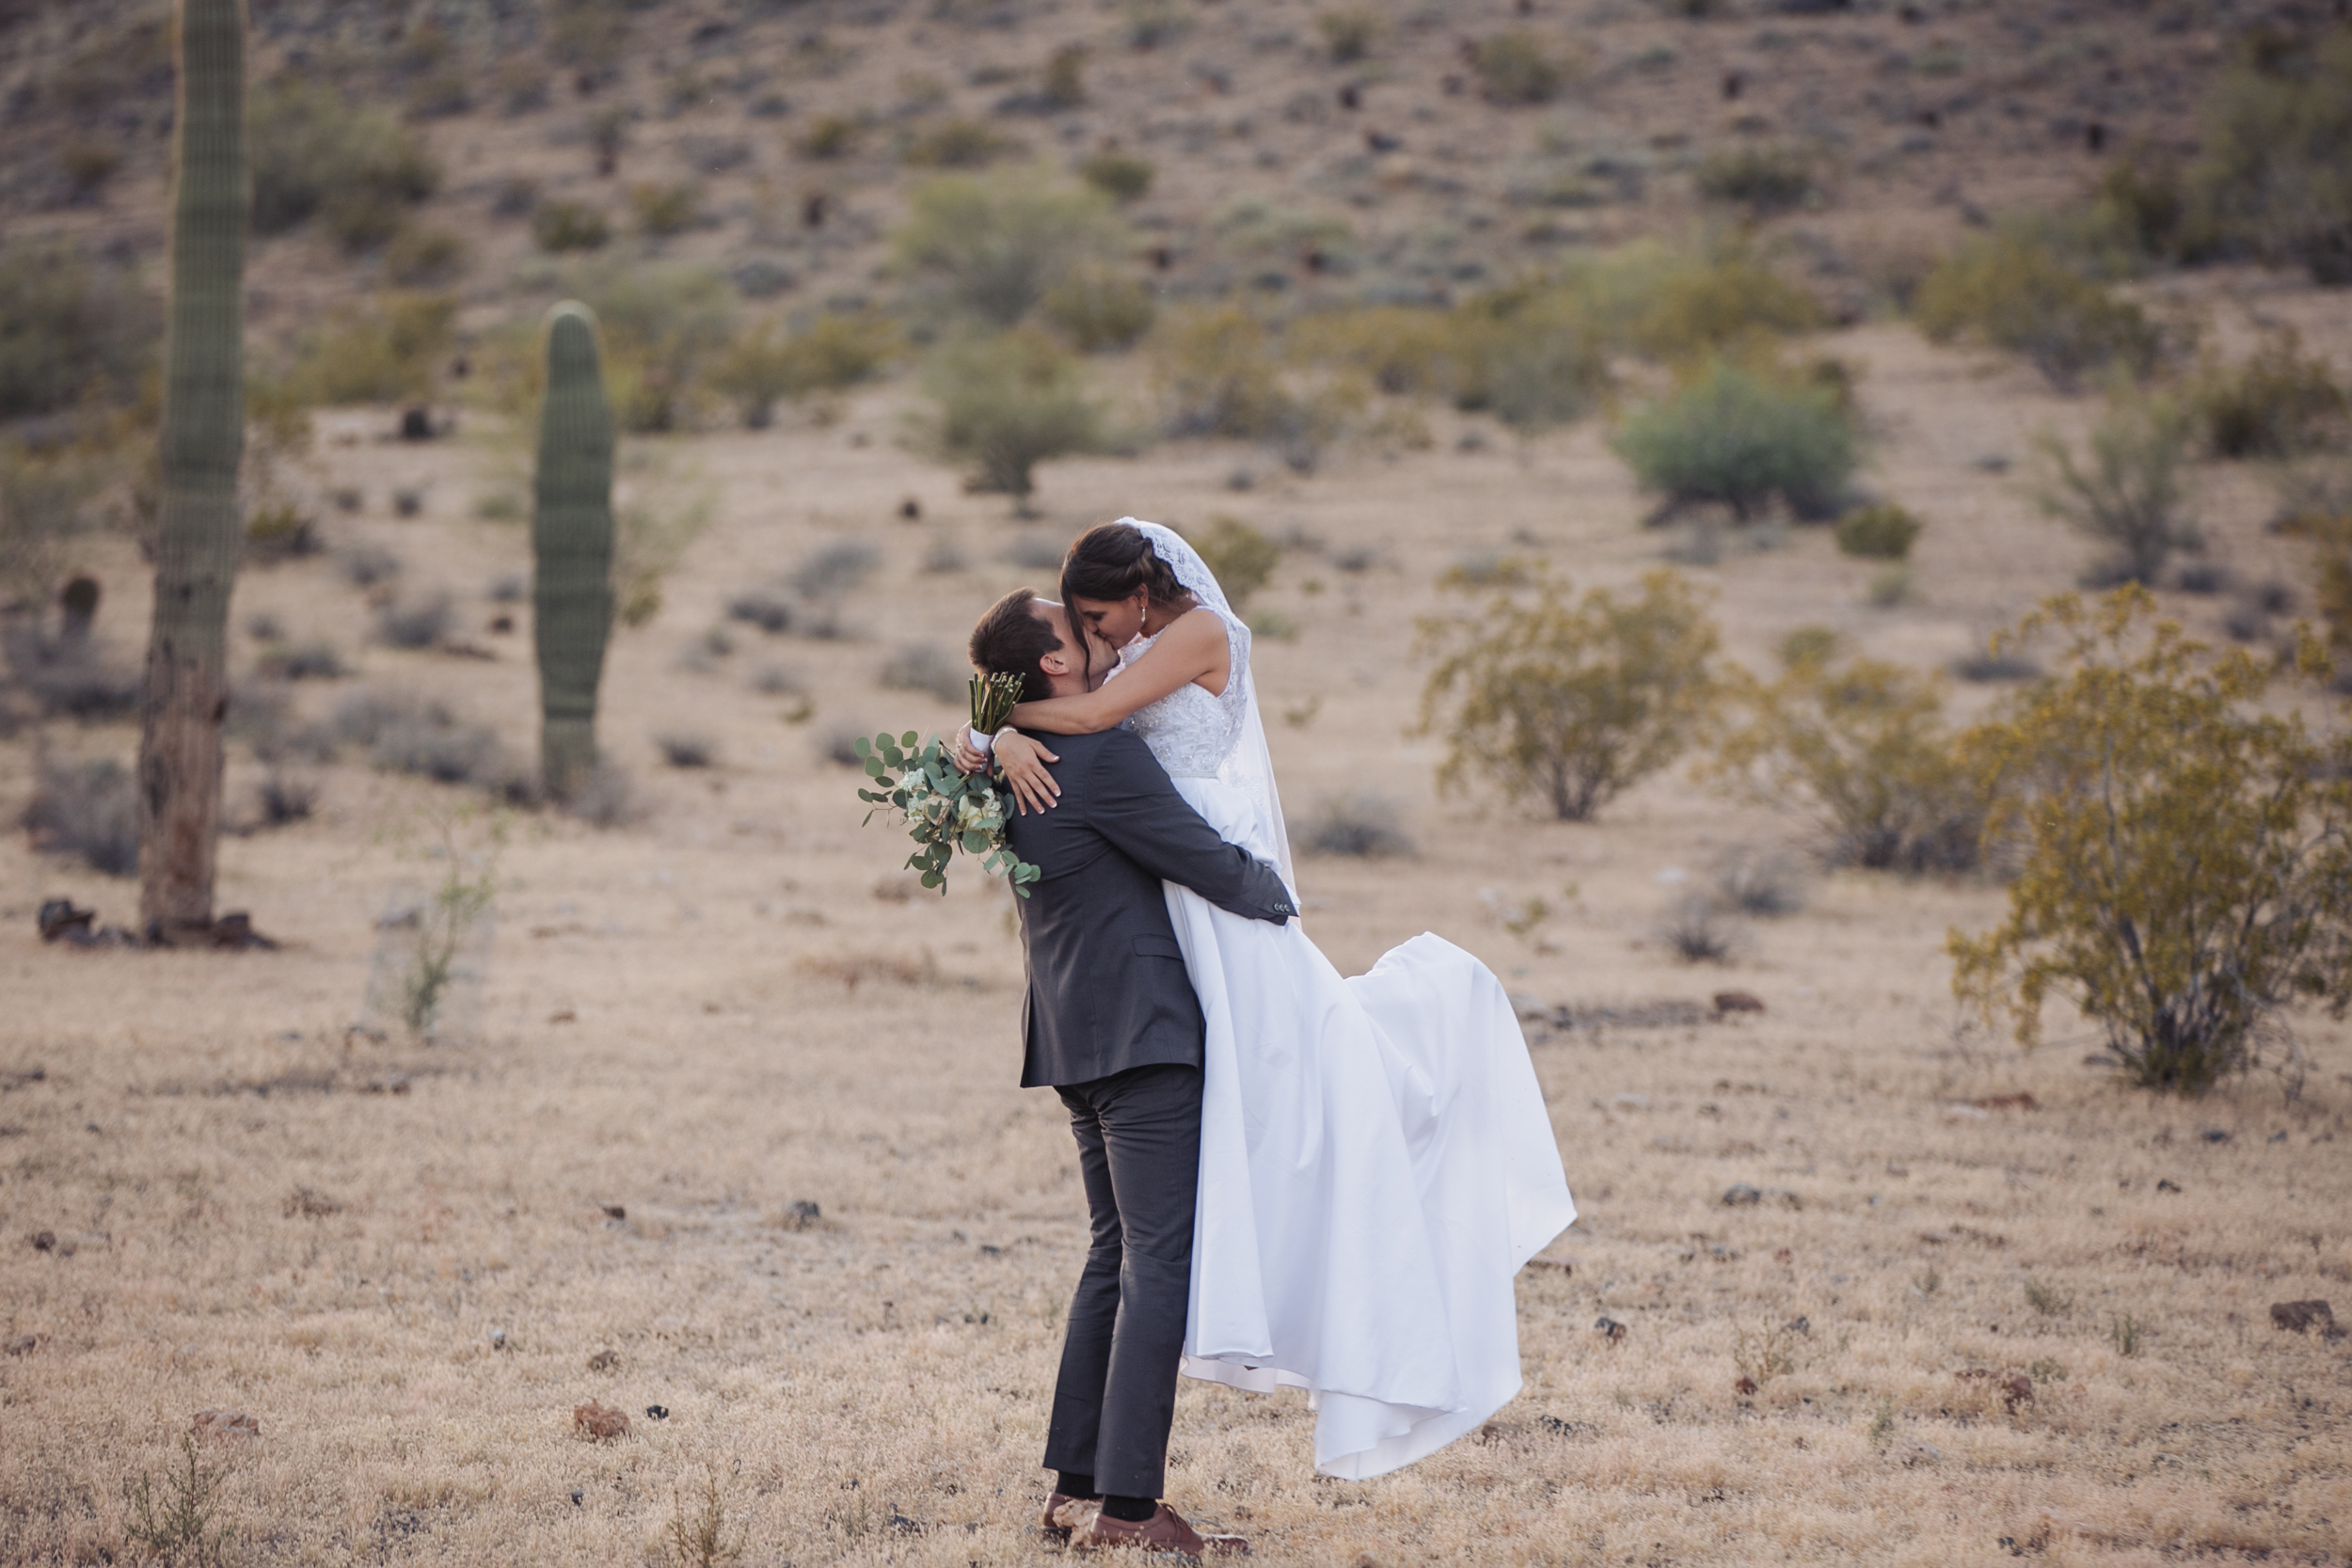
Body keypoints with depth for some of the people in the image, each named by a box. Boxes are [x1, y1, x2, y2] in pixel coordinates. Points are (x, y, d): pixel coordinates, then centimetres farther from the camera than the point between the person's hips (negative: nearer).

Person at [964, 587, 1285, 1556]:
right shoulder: (1103, 757, -17)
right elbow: (1210, 865, -13)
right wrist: (1276, 896, 6)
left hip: (1080, 1039, 10)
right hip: (1140, 1035, -10)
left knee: (1118, 1256, 15)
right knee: (1162, 1259, -9)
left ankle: (1075, 1486, 15)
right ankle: (1127, 1505, -13)